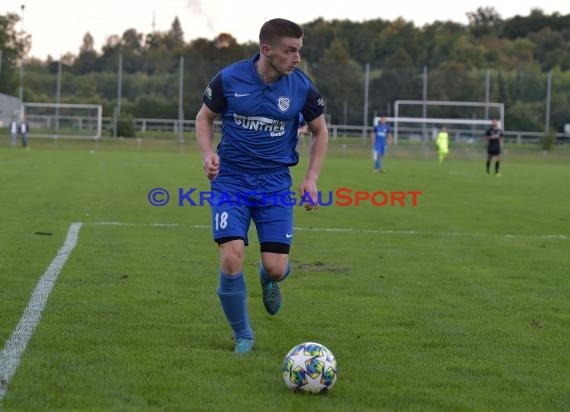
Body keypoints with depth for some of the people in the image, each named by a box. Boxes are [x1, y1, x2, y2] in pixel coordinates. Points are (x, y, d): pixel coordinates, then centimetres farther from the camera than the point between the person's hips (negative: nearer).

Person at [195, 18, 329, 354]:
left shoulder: (302, 87, -5)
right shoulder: (229, 79, -9)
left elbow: (320, 131, 10)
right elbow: (205, 117, 8)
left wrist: (312, 178, 0)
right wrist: (208, 154, -10)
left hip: (276, 184, 1)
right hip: (231, 180, -1)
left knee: (276, 268, -7)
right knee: (232, 260, -17)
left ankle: (270, 278, 35)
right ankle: (243, 337, 7)